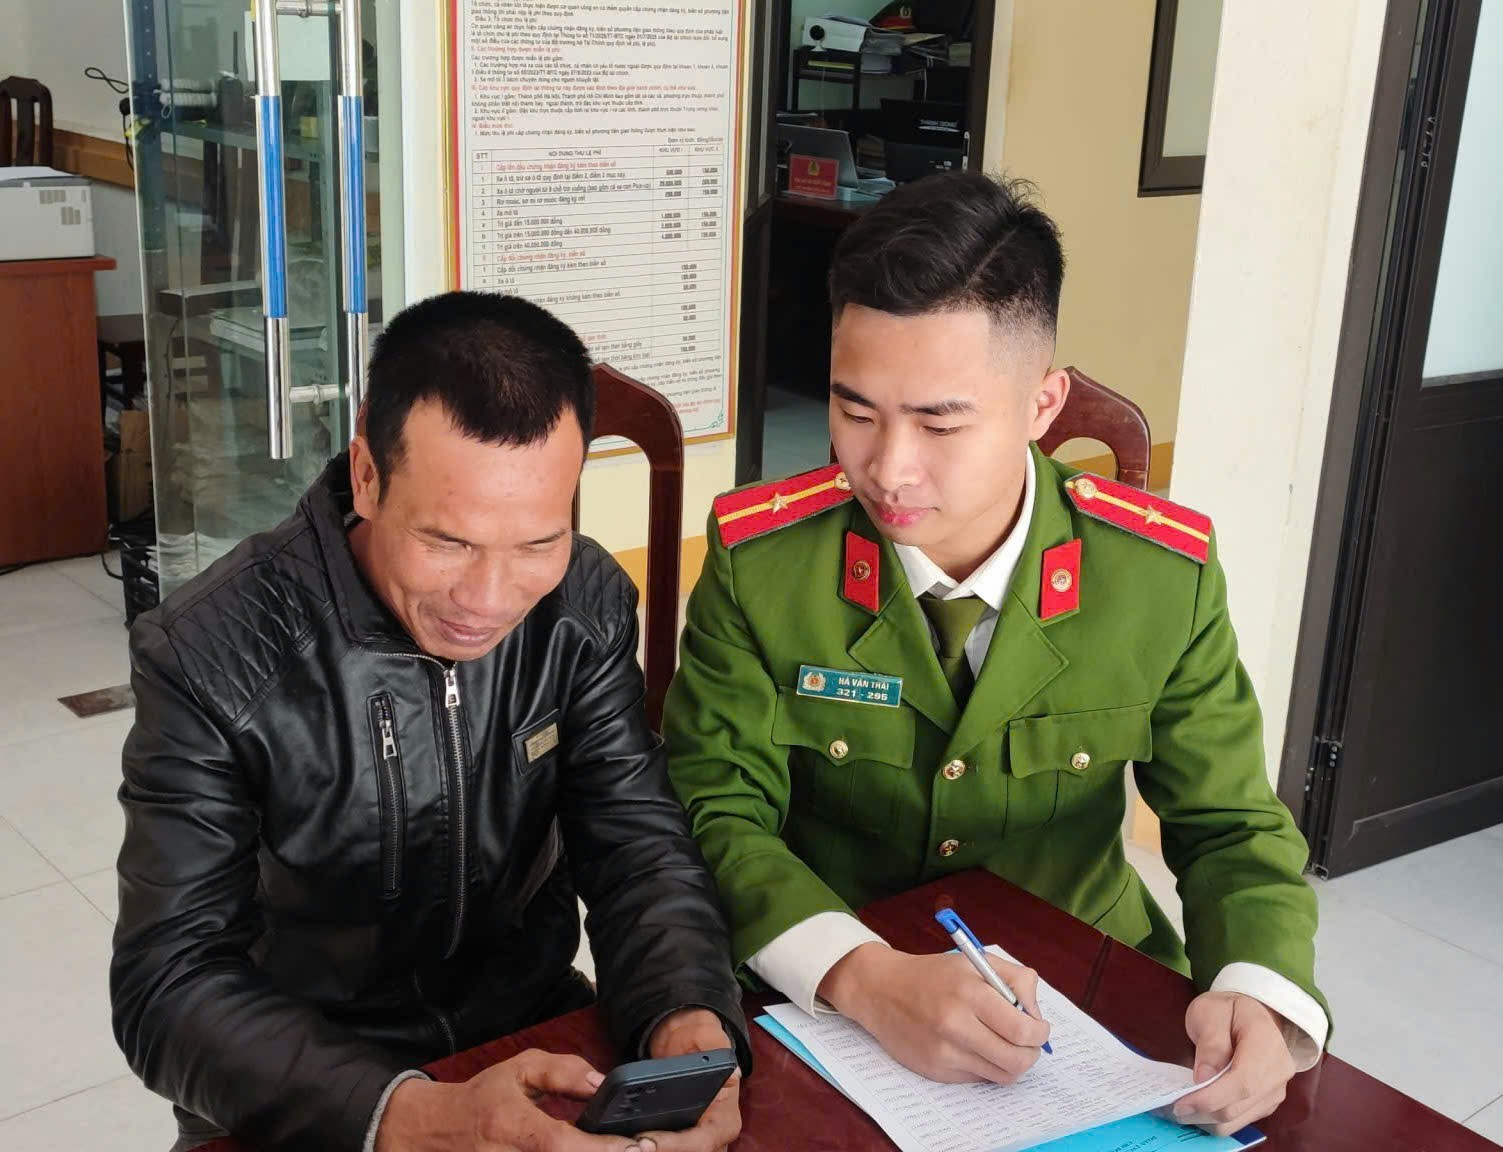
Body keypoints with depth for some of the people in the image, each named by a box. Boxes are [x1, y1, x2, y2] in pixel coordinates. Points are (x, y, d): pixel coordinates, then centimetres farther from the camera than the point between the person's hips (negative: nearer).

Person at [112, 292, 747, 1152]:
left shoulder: (587, 605, -8)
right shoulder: (209, 658, -19)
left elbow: (641, 845, -8)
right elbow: (173, 983, -21)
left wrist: (688, 1023, -28)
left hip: (534, 1038, 3)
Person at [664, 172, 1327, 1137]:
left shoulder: (1167, 576, -10)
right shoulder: (758, 560, -13)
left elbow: (1232, 829, -2)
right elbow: (718, 814, -11)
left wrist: (1259, 995, -24)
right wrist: (864, 976, -29)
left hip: (1084, 980, 2)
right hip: (821, 1011, -2)